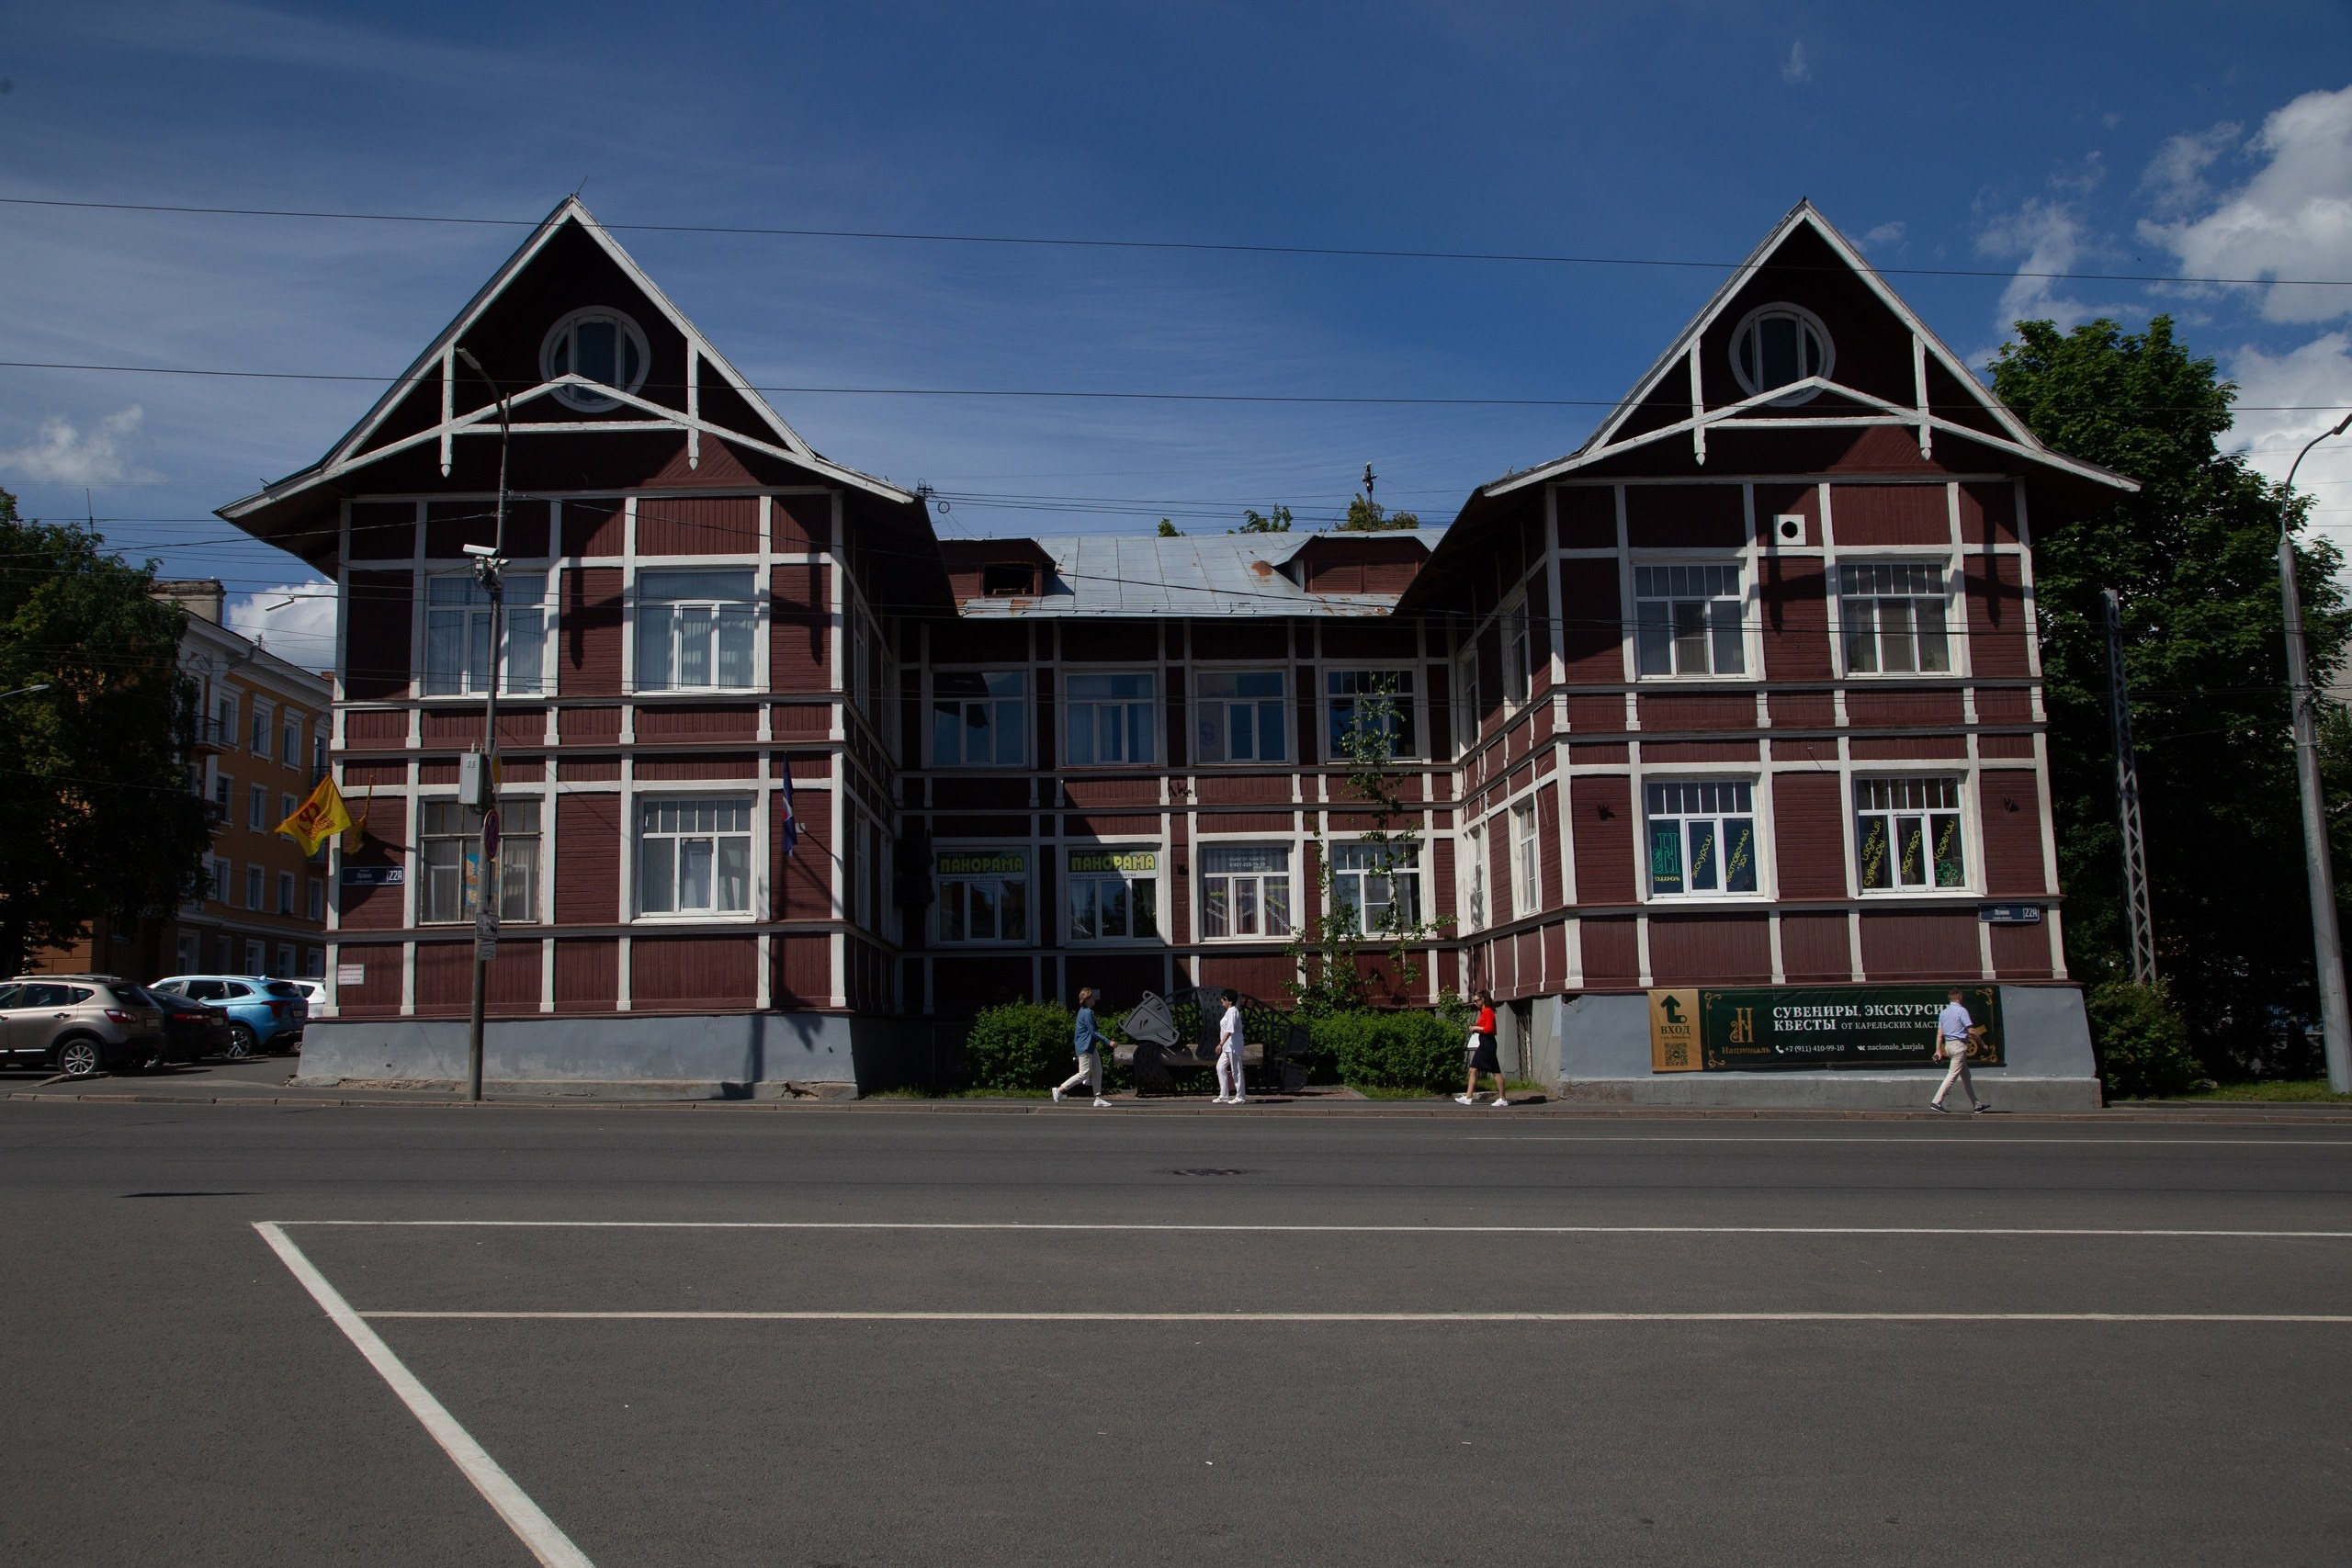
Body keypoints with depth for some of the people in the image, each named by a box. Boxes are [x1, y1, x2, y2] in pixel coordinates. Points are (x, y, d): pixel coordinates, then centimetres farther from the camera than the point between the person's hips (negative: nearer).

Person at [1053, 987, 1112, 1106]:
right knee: (1084, 1074, -7)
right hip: (1085, 1047, -11)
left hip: (1091, 1047, 11)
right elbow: (1093, 1032, -21)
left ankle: (1098, 1098, 10)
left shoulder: (1084, 1011, 12)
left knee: (1098, 1071, 9)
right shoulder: (1087, 1013, -19)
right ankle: (1060, 1090, -1)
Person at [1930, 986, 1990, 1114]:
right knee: (1953, 1075, -9)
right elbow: (1971, 1030, -12)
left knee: (1965, 1076, 13)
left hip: (1948, 1045, 8)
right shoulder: (1961, 1011, -10)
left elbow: (1939, 1033, 9)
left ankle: (1976, 1105, 17)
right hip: (1959, 1045, -8)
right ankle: (1937, 1102, -16)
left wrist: (1938, 1050, 8)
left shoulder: (1943, 1012, 12)